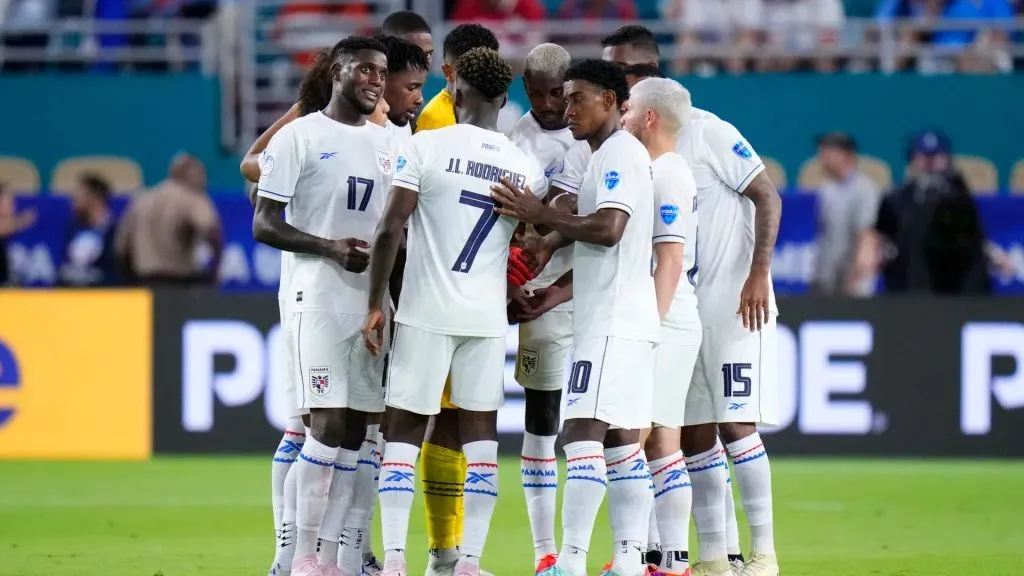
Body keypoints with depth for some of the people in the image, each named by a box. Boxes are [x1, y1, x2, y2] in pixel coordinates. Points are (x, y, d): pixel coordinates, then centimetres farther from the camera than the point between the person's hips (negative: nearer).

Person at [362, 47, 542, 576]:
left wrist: (375, 304, -5)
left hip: (426, 313, -3)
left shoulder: (426, 147, -7)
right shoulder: (526, 168, 5)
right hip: (488, 317, 3)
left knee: (405, 430, 3)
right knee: (480, 432, 9)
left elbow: (390, 229, -11)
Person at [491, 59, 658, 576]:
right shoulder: (610, 157, 20)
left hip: (612, 324, -11)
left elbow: (608, 229, -23)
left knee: (583, 432, -15)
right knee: (620, 439, 8)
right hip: (613, 320, 11)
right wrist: (562, 290, 18)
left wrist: (539, 215, -15)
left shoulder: (620, 154, -11)